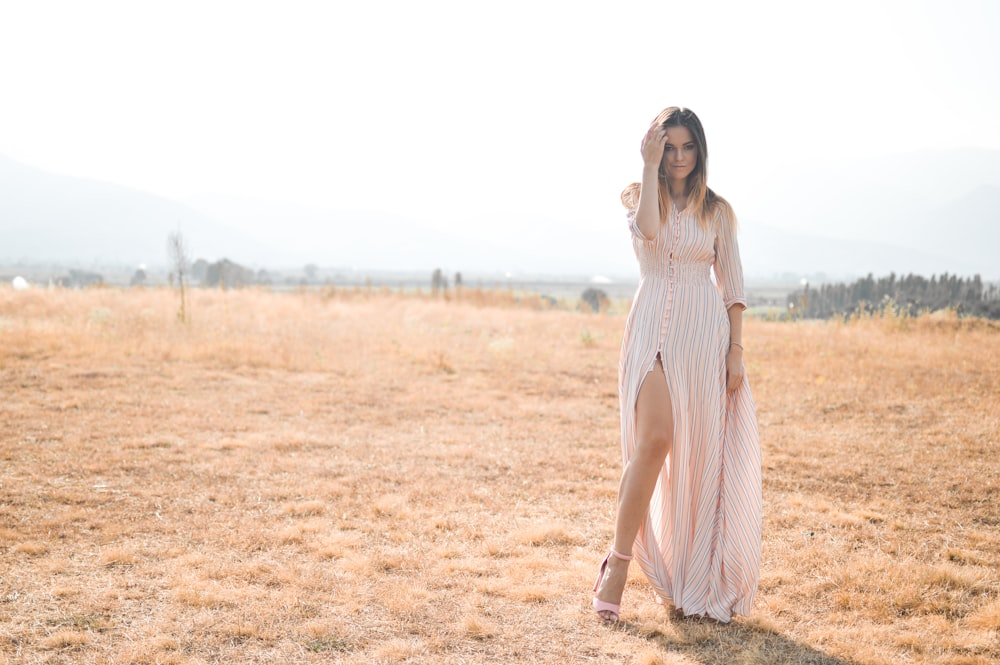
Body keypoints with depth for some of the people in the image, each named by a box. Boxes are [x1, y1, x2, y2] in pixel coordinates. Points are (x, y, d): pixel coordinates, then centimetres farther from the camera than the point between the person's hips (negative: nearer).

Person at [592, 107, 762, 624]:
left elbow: (732, 285, 8)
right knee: (653, 440, -19)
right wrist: (651, 165, -12)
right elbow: (648, 229, -16)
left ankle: (695, 583, 14)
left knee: (700, 455, 2)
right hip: (653, 328, -2)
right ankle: (619, 560, -7)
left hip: (705, 333, 2)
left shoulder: (717, 211, 11)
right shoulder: (638, 196, 8)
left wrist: (736, 351, 0)